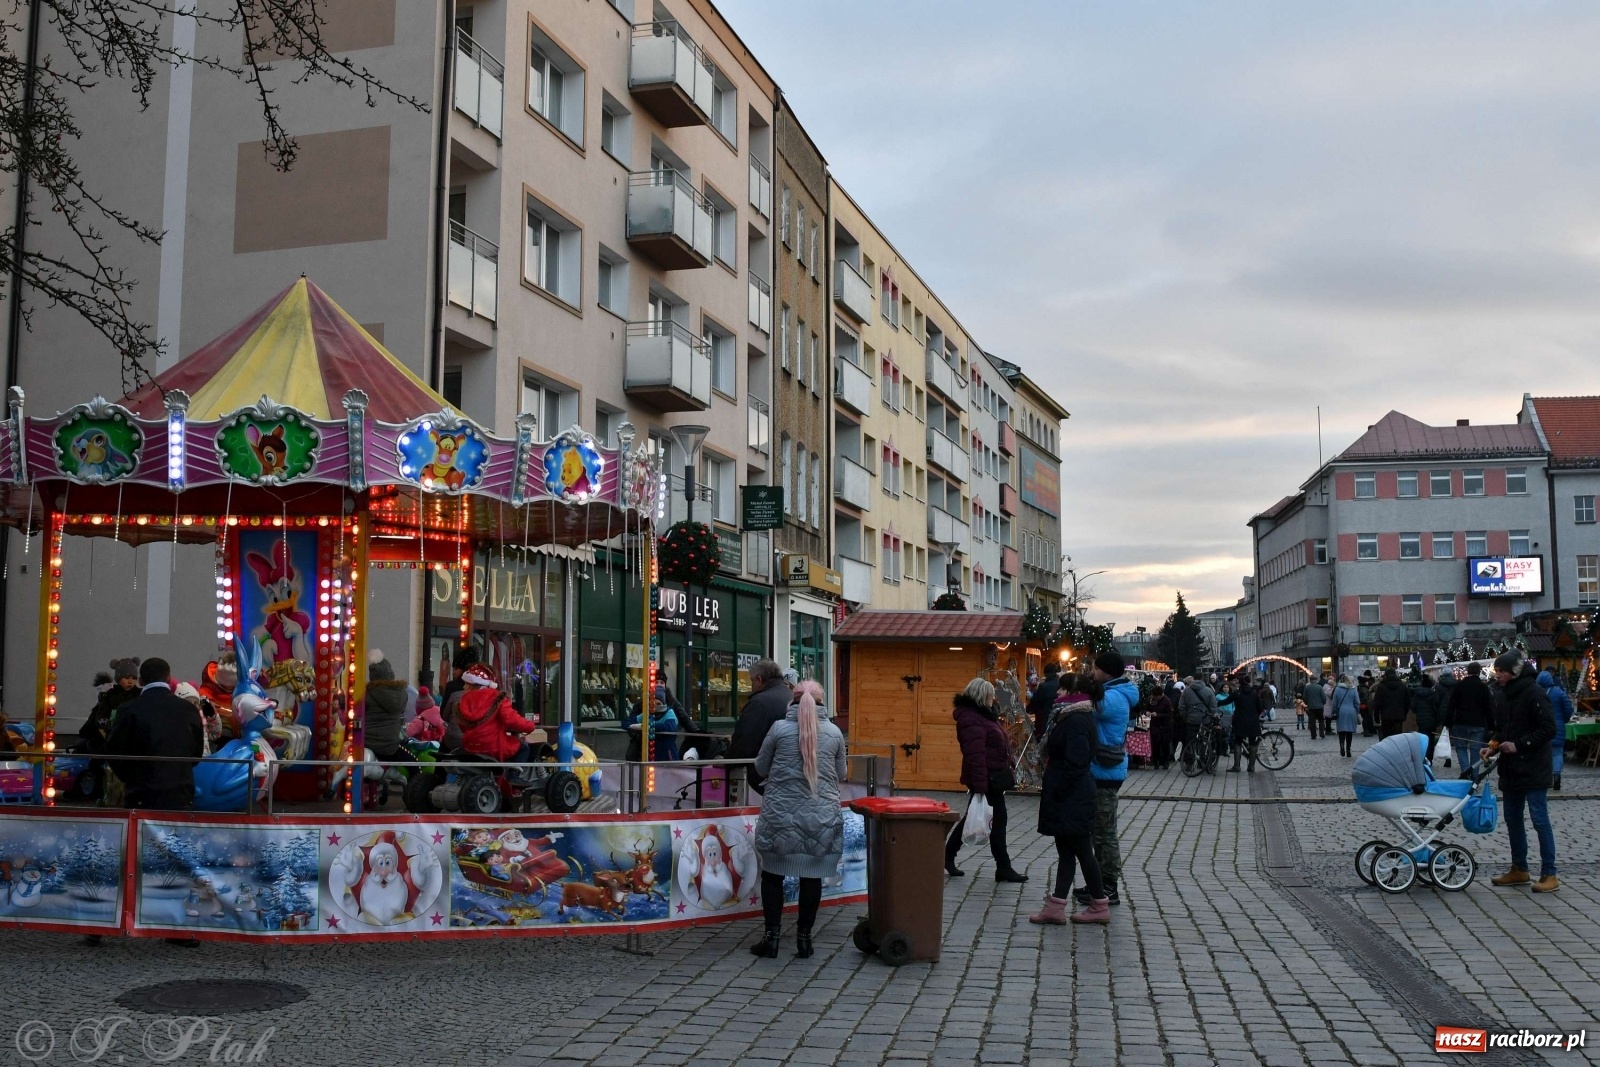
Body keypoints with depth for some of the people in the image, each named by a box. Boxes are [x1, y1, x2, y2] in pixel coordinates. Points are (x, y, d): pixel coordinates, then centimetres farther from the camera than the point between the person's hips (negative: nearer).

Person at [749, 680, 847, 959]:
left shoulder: (779, 728, -4)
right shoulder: (834, 732, 2)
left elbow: (760, 768, 6)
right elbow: (841, 773, 13)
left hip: (781, 814, -1)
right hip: (821, 816, 1)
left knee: (773, 874, 10)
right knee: (811, 877, 9)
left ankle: (771, 937, 9)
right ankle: (803, 938, 13)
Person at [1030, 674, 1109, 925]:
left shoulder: (1077, 721, -19)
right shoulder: (1073, 717, 13)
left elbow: (1075, 763, -24)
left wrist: (1056, 791, -17)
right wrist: (1053, 789, 14)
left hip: (1072, 800, -10)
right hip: (1068, 798, 10)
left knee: (1082, 852, 1)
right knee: (1066, 852, 10)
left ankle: (1100, 906, 12)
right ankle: (1056, 907, 13)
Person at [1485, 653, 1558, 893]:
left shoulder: (1534, 693, -14)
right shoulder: (1508, 695, 12)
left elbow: (1549, 729, -18)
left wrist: (1519, 744, -19)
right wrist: (1494, 745, 4)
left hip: (1533, 771, -9)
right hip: (1511, 770, 9)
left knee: (1540, 821, -5)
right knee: (1513, 820, 14)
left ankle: (1549, 875, 1)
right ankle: (1519, 870, 24)